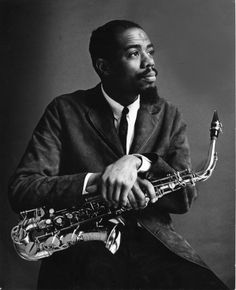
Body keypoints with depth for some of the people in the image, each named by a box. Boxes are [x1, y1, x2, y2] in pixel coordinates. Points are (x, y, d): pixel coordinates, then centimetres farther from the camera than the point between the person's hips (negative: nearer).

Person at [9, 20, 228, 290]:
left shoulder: (168, 115, 10)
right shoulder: (64, 111, 1)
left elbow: (185, 197, 2)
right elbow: (21, 189, -8)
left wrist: (138, 162, -17)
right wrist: (95, 180, -23)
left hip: (153, 244, 2)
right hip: (84, 250, -2)